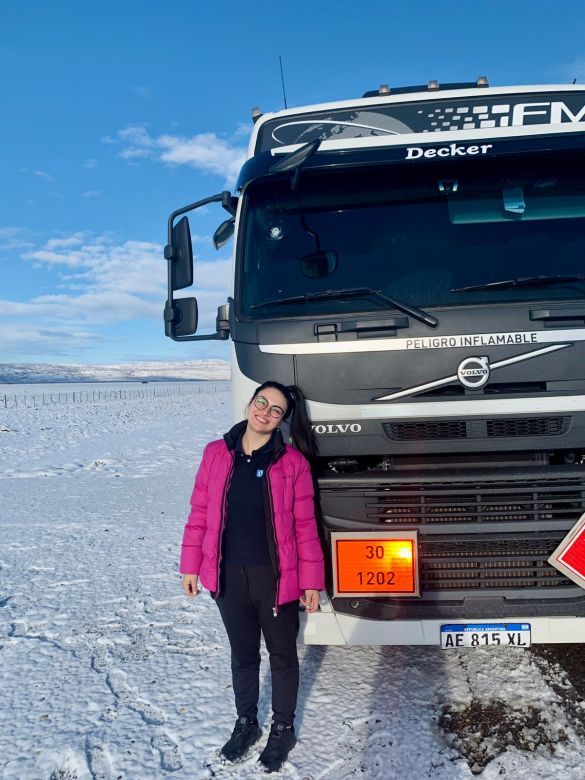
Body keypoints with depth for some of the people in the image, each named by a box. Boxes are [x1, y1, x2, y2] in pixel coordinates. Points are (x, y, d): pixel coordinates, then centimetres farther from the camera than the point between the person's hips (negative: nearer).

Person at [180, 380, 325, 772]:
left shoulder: (293, 461, -9)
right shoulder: (216, 454, -2)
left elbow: (305, 525, -7)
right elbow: (200, 514, 3)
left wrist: (311, 581, -7)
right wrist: (191, 566, 3)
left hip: (275, 577, -2)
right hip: (229, 576, 2)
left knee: (282, 655, 16)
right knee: (243, 654, 21)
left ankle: (283, 729, 39)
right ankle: (246, 723, 43)